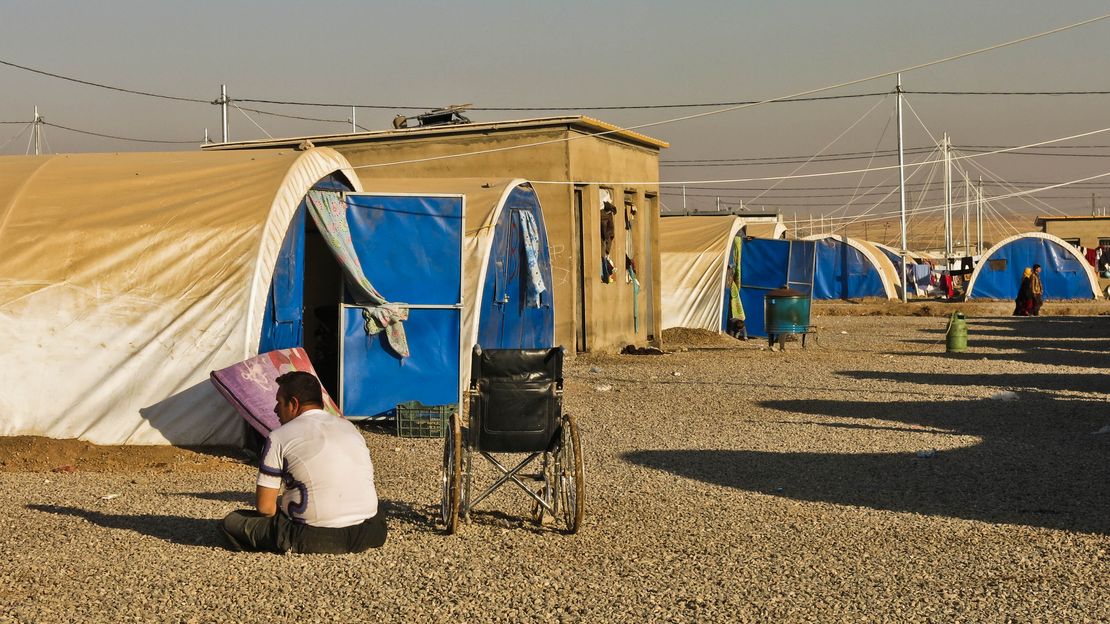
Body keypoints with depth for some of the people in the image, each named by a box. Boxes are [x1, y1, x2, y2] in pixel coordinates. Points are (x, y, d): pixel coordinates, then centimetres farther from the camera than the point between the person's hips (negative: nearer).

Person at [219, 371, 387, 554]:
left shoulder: (280, 437, -3)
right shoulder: (350, 428, 14)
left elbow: (264, 506, -4)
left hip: (317, 540, -4)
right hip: (367, 535, 5)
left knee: (232, 522, 10)